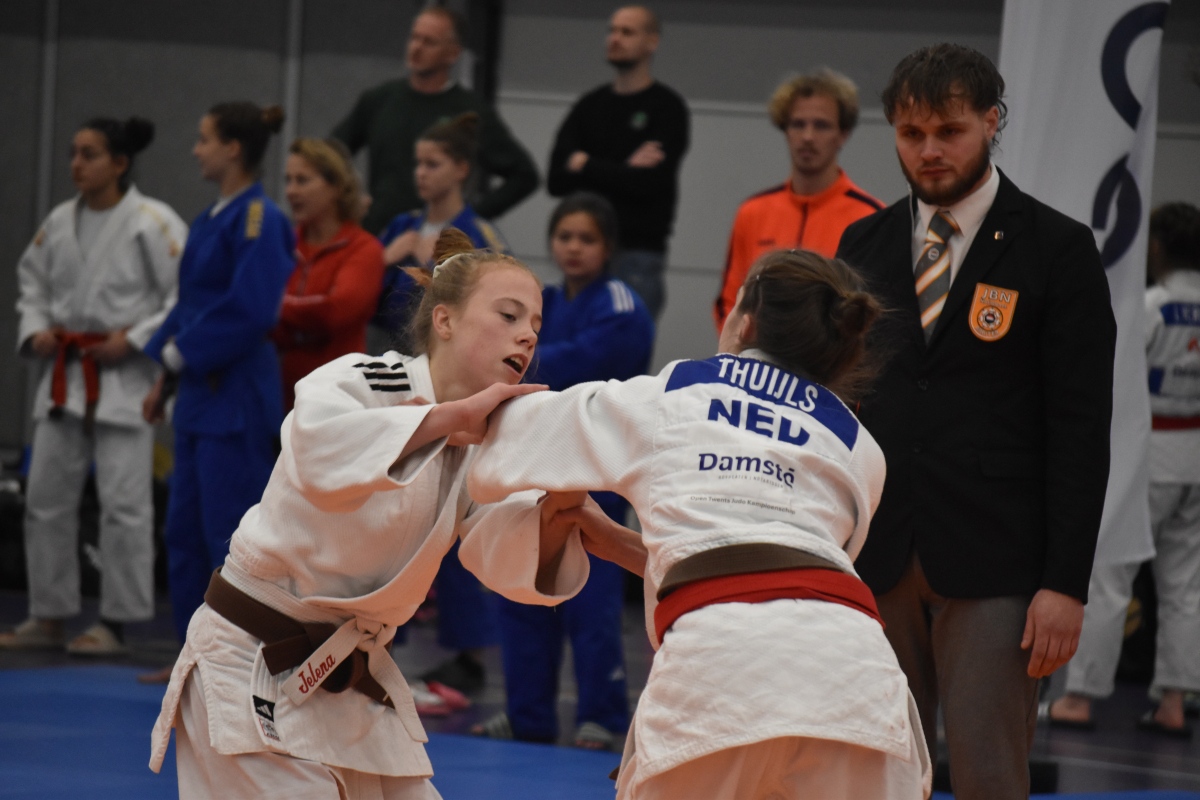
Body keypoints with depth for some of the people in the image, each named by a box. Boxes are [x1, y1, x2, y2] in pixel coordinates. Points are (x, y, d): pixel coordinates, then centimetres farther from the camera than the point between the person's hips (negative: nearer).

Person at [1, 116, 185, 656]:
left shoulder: (151, 223, -10)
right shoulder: (60, 222, 8)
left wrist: (134, 338, -15)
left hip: (125, 378, -6)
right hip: (66, 375, 6)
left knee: (123, 501, -5)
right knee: (47, 496, 8)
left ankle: (116, 623, 3)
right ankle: (49, 616, 18)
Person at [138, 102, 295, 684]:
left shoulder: (258, 220, -14)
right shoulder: (210, 220, 14)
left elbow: (250, 310, -23)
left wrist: (179, 353, -16)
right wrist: (165, 375, 12)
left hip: (238, 397, -10)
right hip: (199, 393, 10)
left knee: (230, 531, -7)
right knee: (185, 531, 13)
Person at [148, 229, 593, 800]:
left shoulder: (482, 446, 4)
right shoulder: (364, 381, -17)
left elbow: (515, 564, -12)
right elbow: (316, 451, -42)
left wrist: (557, 505, -32)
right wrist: (451, 415, -39)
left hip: (350, 679, 8)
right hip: (249, 672, -8)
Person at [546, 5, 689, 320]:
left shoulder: (667, 108, 0)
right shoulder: (590, 105, 14)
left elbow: (647, 183, -13)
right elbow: (556, 179, 2)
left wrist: (585, 166, -4)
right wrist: (624, 169, -10)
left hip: (637, 256, -5)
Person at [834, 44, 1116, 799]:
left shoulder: (1057, 249, -1)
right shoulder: (864, 245, 12)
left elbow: (1081, 427, -5)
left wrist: (1066, 583, -11)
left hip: (993, 565, -4)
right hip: (871, 558, 4)